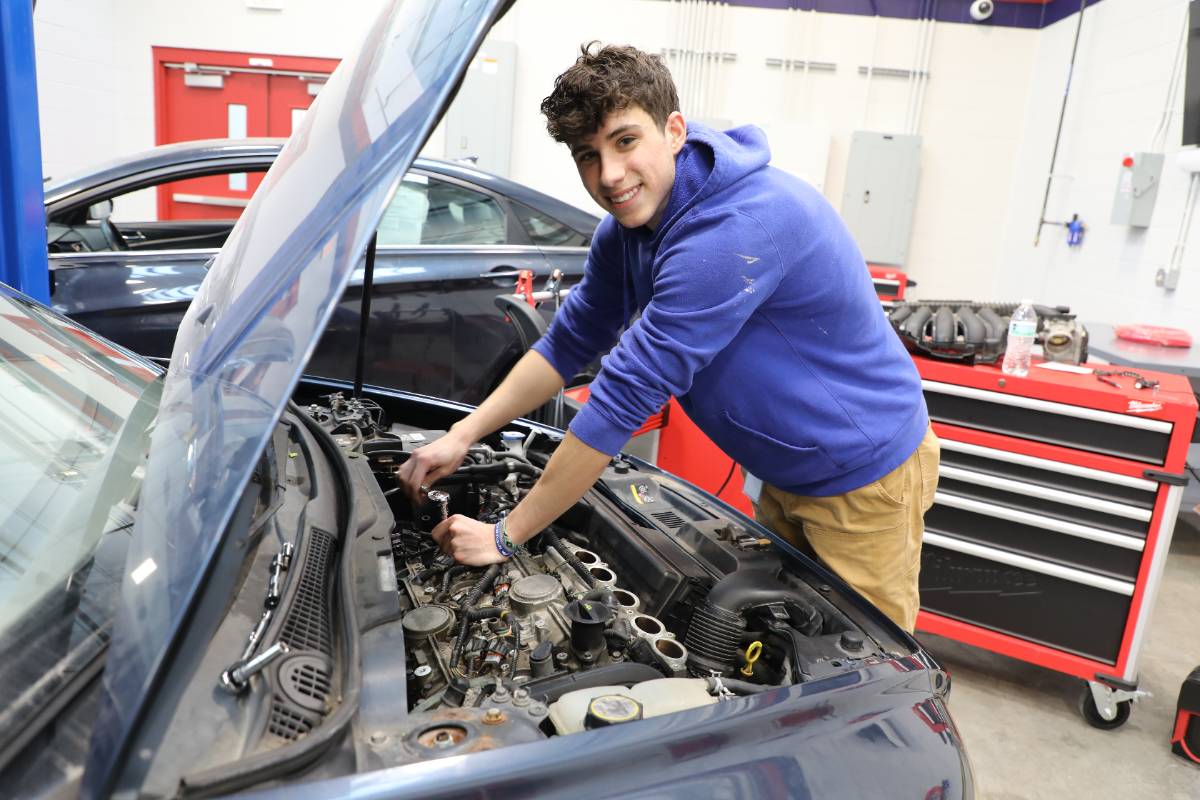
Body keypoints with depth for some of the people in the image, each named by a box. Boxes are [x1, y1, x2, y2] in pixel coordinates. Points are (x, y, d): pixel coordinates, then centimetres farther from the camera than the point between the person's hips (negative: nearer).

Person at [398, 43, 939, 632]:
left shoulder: (734, 228, -33)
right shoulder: (630, 224, -4)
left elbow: (627, 394, -33)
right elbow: (569, 342, 6)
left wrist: (504, 535, -24)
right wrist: (461, 438, -3)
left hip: (866, 476, -8)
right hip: (788, 474, 8)